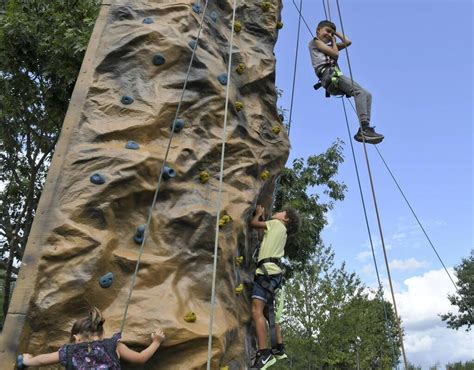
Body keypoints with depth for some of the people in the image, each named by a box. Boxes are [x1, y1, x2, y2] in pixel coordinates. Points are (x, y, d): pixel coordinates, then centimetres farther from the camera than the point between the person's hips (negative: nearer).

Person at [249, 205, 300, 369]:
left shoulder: (277, 224, 6)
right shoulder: (279, 231, 29)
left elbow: (253, 223, 6)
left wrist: (259, 213, 24)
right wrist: (262, 215, 38)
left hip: (267, 270, -10)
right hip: (272, 272, 10)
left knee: (256, 310, -20)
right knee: (267, 311, 16)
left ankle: (263, 354, -27)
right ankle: (279, 348, 21)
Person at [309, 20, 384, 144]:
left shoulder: (329, 46, 36)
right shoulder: (315, 41, 13)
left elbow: (347, 42, 33)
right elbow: (335, 54, 2)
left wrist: (335, 33, 37)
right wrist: (333, 41, 19)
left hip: (335, 76, 8)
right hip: (328, 75, -8)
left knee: (367, 94, -6)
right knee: (360, 91, -25)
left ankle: (363, 131, -19)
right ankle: (365, 128, -37)